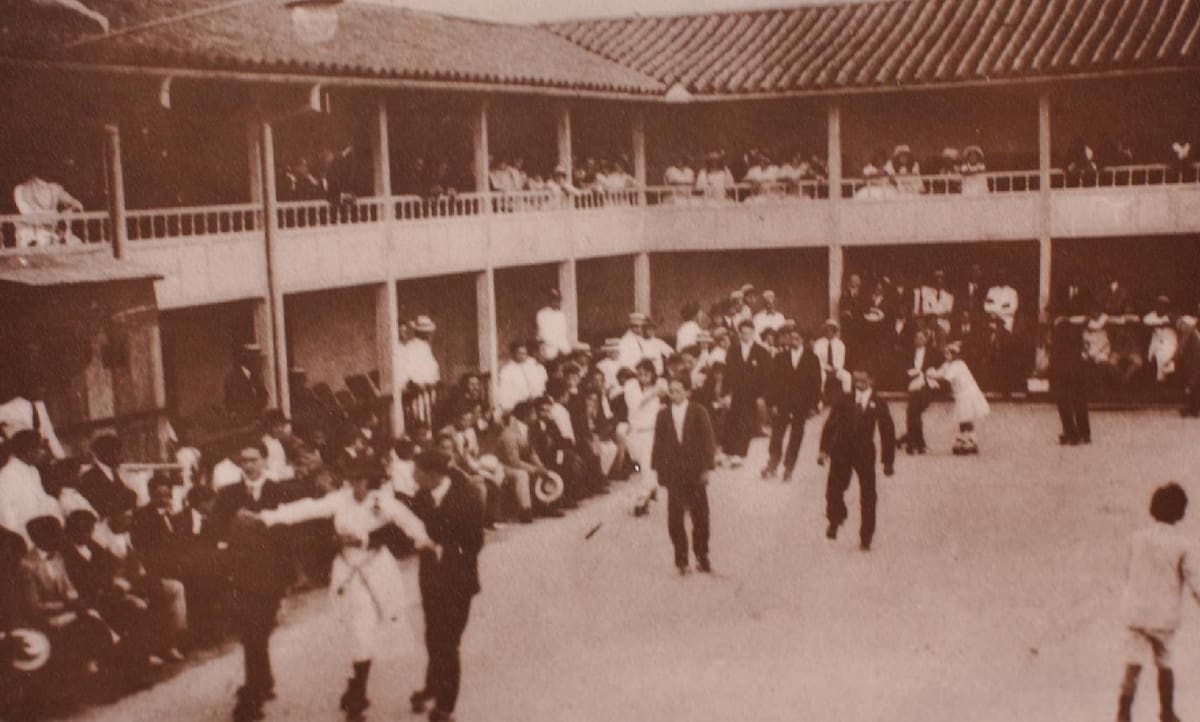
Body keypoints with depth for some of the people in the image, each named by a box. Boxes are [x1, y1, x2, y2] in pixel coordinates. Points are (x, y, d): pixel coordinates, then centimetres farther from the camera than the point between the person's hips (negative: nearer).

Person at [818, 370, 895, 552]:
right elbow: (830, 424, 3)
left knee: (868, 497, -1)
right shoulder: (844, 401, 6)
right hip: (841, 450, 1)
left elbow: (887, 432, 4)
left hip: (865, 453, -1)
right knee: (834, 489, -7)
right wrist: (824, 449, -7)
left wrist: (888, 461, 1)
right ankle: (834, 520, 22)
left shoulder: (878, 404, 3)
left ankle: (866, 539, 8)